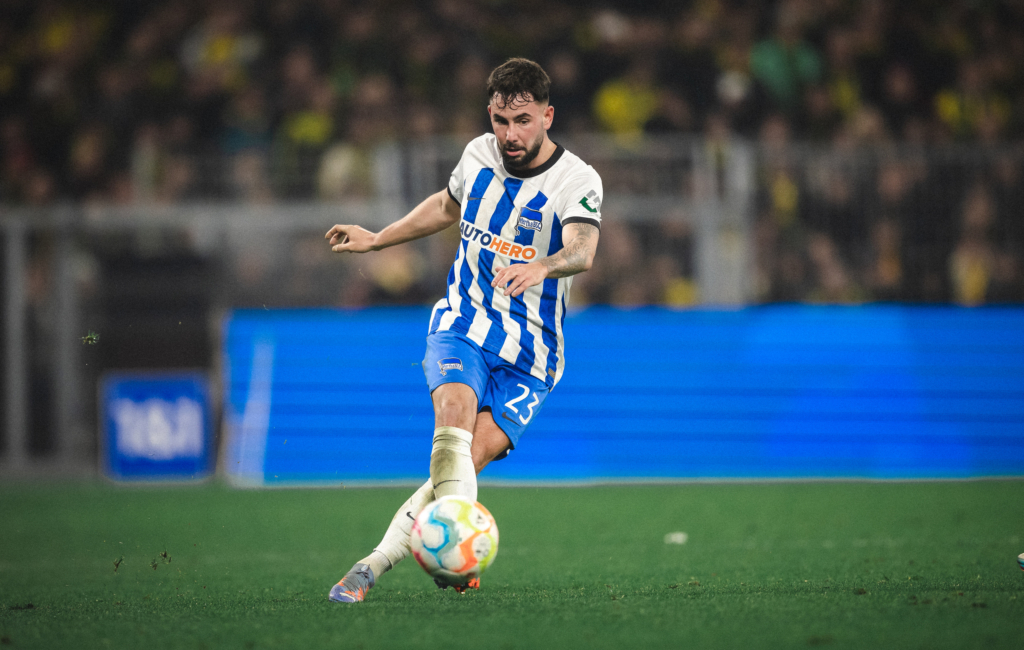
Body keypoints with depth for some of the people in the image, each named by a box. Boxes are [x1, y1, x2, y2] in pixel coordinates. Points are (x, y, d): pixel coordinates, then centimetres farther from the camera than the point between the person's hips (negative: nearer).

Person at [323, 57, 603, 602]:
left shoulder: (578, 180, -13)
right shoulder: (478, 154, 2)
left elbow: (582, 250, -33)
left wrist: (542, 267, -55)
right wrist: (376, 239, 27)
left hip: (529, 358, -2)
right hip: (462, 326, 2)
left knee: (467, 461, -15)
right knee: (455, 414, -28)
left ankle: (376, 563, -5)